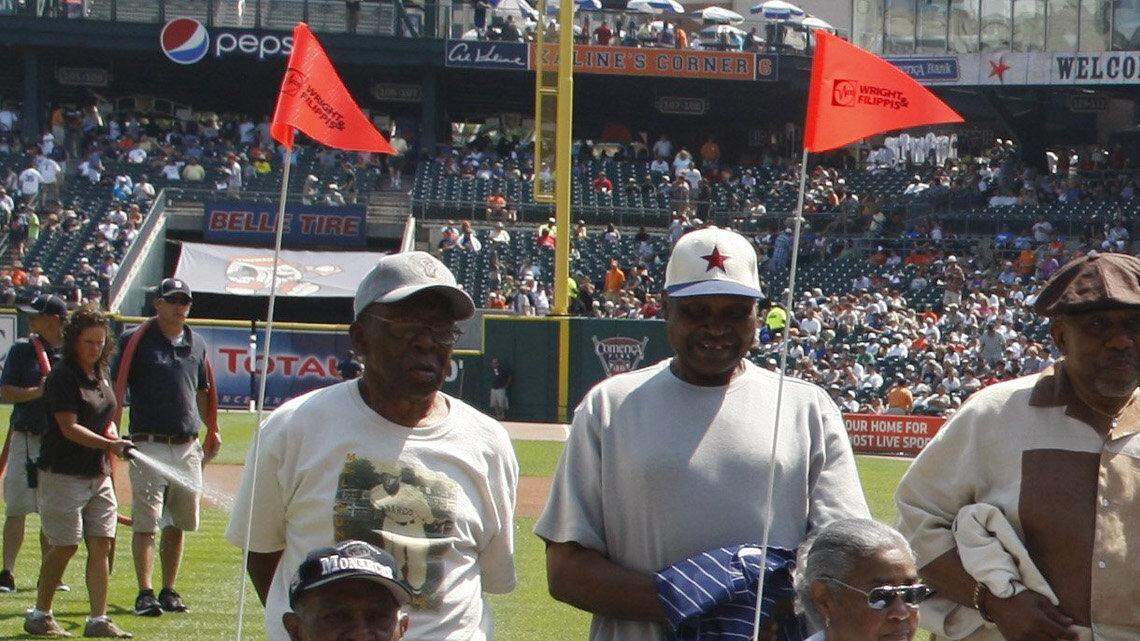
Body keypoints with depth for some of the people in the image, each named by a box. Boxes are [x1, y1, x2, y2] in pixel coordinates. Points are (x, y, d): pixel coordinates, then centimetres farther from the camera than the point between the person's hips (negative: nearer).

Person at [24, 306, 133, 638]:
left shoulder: (101, 376, 12)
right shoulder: (62, 377, -12)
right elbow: (69, 428, -19)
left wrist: (112, 435, 1)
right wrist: (108, 444, -28)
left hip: (99, 476, 7)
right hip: (64, 476, -7)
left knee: (101, 544, 2)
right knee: (65, 546, -3)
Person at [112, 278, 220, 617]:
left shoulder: (196, 343, 14)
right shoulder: (136, 340, -3)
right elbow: (116, 388, -6)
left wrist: (212, 430, 23)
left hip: (188, 448, 5)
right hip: (149, 446, -5)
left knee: (177, 524, 9)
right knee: (145, 522, -8)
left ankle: (169, 590, 17)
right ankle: (145, 593, -6)